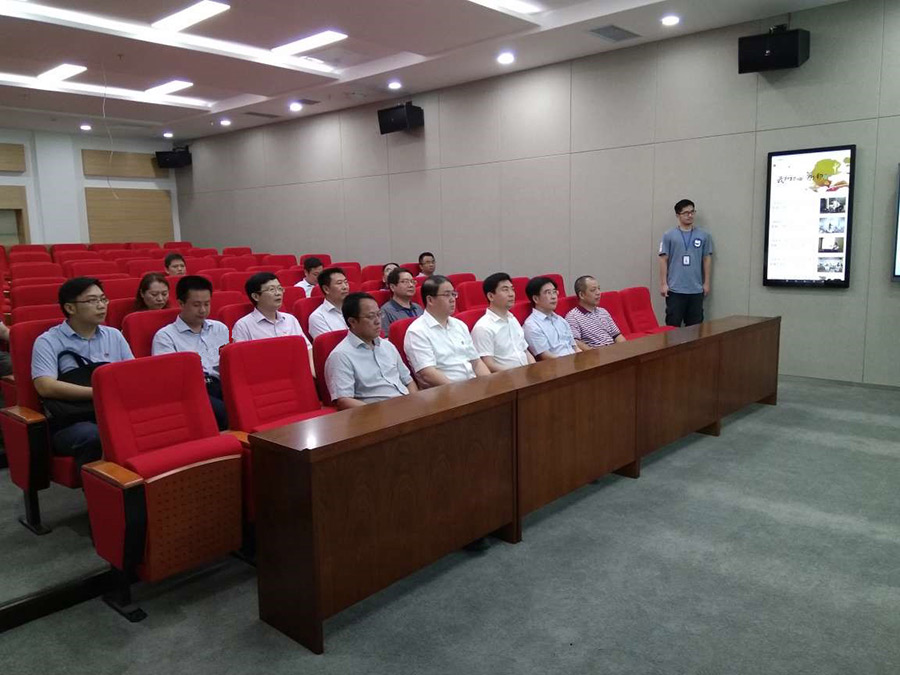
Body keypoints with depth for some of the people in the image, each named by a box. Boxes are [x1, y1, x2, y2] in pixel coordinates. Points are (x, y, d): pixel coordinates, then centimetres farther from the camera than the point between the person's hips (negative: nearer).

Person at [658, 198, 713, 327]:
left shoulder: (704, 235, 6)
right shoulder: (669, 236, -1)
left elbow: (707, 259, 10)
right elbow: (663, 260, -1)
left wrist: (706, 283, 8)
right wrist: (663, 284, -5)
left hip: (696, 289, 3)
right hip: (675, 289, -2)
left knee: (695, 325, 9)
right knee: (673, 324, 1)